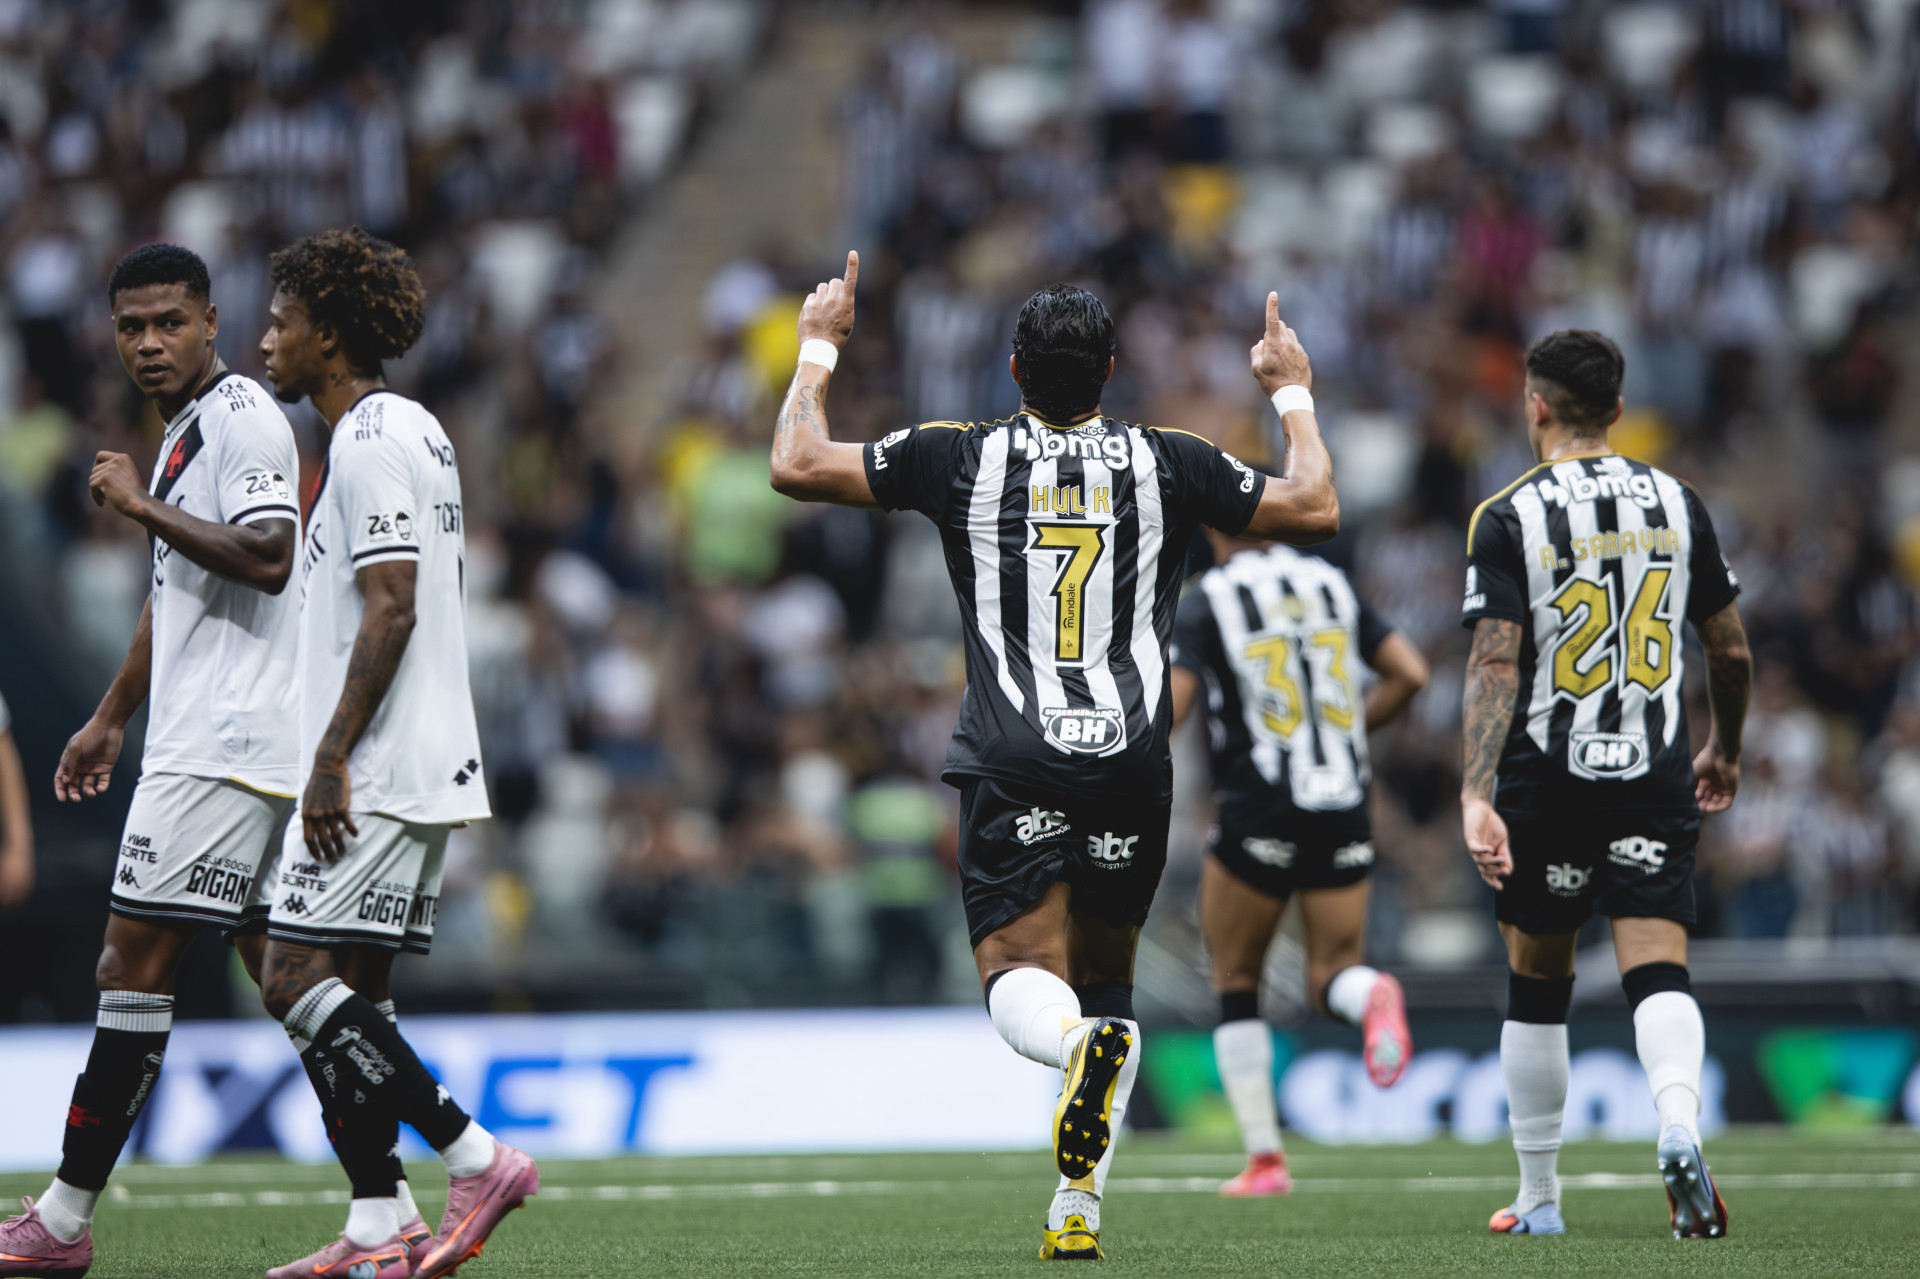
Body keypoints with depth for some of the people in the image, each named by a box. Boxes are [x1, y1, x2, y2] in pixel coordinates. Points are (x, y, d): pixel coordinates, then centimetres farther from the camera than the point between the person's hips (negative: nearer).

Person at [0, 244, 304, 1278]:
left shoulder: (242, 417, -10)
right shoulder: (186, 429, 22)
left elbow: (266, 556, -24)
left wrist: (143, 505, -16)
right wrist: (111, 718, 37)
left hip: (219, 748, -11)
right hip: (200, 739, 11)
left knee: (135, 960, -10)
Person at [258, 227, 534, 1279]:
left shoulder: (372, 444, -13)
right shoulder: (410, 432, 19)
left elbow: (391, 613, -20)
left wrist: (331, 758, -21)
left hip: (376, 771, -10)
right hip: (418, 767, 10)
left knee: (296, 981, -12)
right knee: (348, 993, 9)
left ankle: (477, 1160, -12)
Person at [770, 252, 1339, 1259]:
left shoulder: (960, 457, 4)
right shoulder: (1168, 463, 7)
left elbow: (796, 466, 8)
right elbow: (1315, 510, 15)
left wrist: (818, 349, 24)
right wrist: (1292, 394, 30)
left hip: (1014, 762, -2)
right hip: (1133, 757, 2)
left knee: (1023, 974, -6)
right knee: (1104, 976, 16)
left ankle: (1082, 1042, -42)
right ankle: (1079, 1204, 8)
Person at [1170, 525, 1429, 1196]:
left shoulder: (1205, 600, -3)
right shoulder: (1331, 583, 10)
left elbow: (1167, 709, -12)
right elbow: (1409, 673, 4)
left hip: (1260, 813, -3)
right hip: (1345, 813, 3)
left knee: (1235, 985, 12)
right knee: (1332, 975, 10)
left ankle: (1264, 1157, 6)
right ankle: (1371, 996, -28)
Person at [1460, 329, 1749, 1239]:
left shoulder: (1509, 517, -5)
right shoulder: (1675, 504, 5)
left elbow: (1496, 662, -15)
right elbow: (1730, 651, 11)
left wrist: (1475, 795, -20)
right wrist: (1726, 750, 28)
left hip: (1546, 778, -2)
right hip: (1654, 774, 2)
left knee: (1537, 990, 12)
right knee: (1657, 968, -4)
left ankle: (1539, 1200, 20)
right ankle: (1678, 1127, -34)